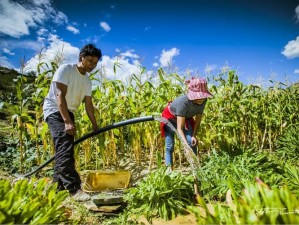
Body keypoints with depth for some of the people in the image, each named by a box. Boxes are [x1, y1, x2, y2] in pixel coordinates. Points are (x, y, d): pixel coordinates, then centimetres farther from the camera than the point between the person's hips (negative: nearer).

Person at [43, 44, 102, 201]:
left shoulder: (87, 81, 8)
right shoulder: (65, 69, -13)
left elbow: (88, 104, 10)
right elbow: (60, 96, -22)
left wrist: (94, 125, 8)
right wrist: (67, 122, -30)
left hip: (68, 113, 8)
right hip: (54, 110, -8)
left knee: (65, 149, 7)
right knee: (65, 148, -21)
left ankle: (59, 186, 19)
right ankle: (74, 188, -22)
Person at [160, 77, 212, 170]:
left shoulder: (203, 100, -26)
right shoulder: (183, 102, -42)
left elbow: (198, 119, -12)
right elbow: (179, 128, -41)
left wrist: (194, 135, -18)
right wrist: (186, 145, -51)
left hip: (186, 117, 5)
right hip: (170, 117, -4)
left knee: (192, 142, -9)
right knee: (169, 146, -6)